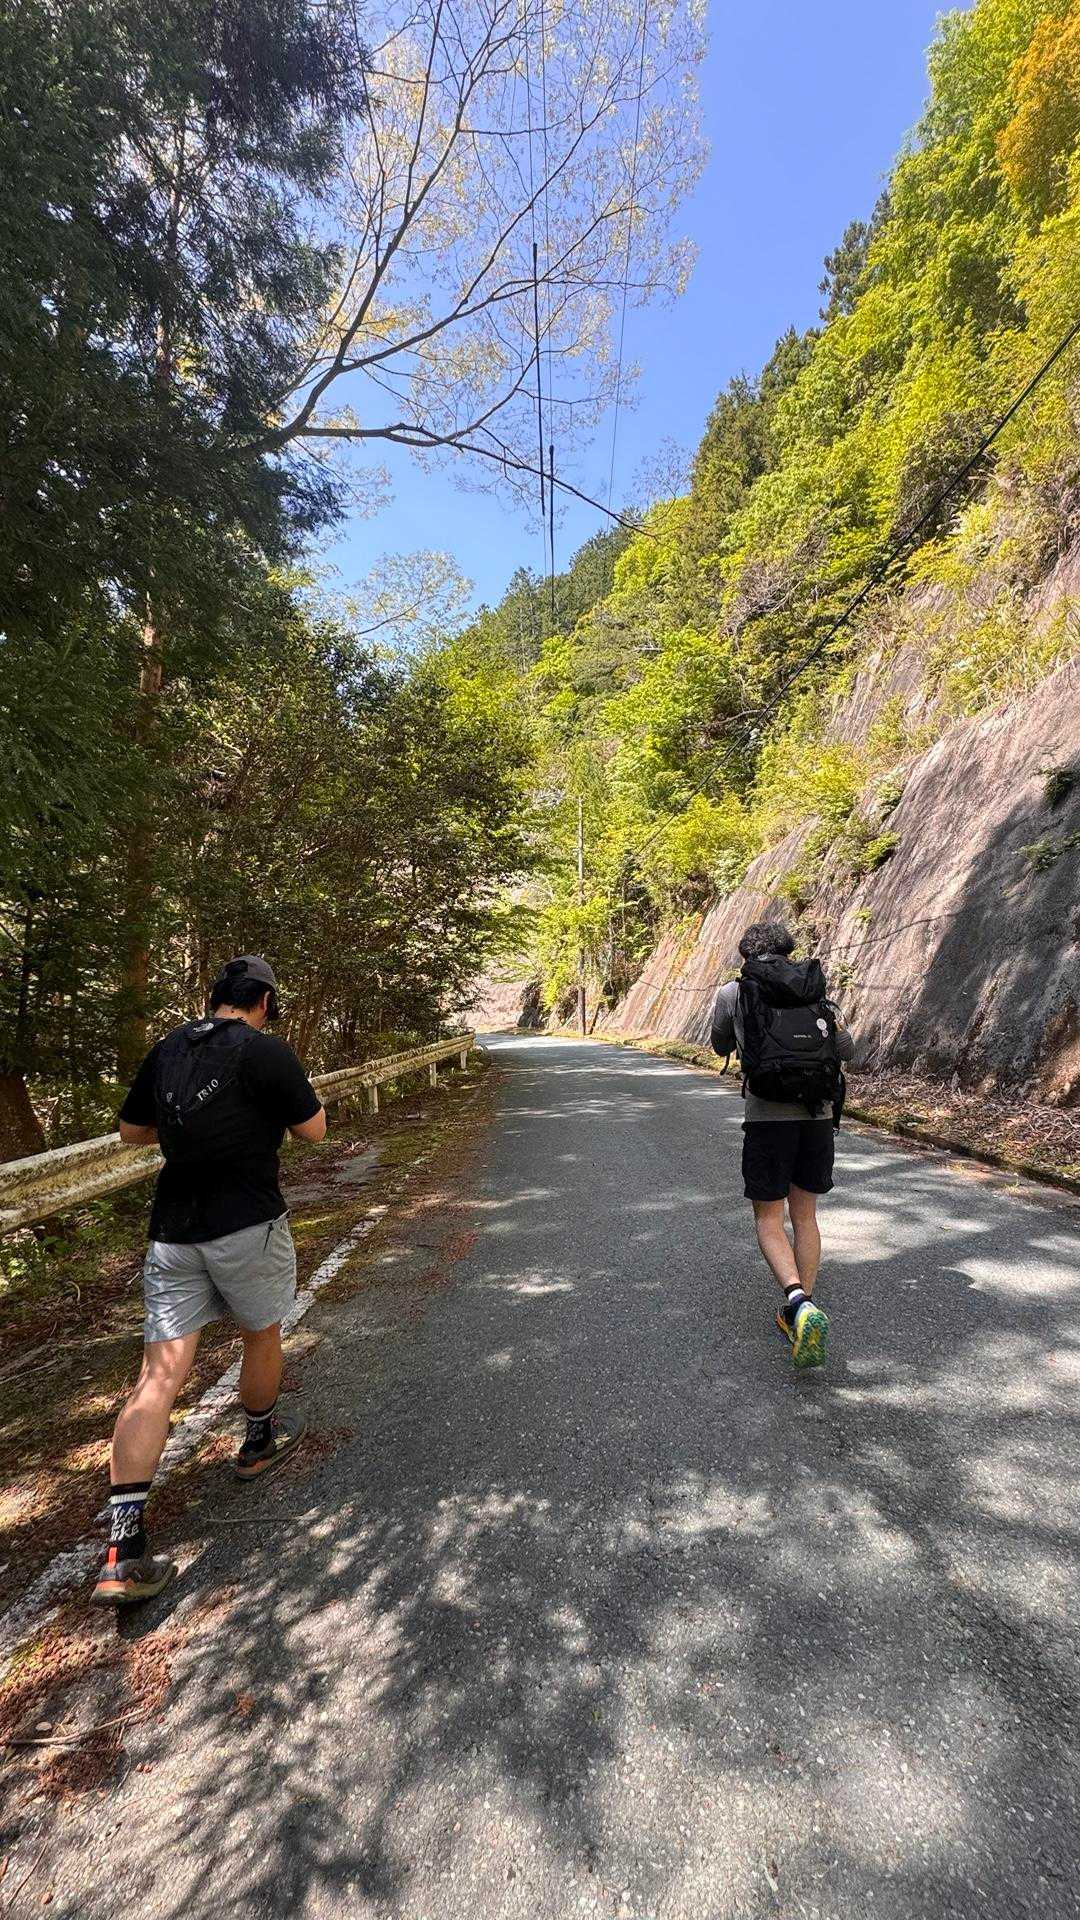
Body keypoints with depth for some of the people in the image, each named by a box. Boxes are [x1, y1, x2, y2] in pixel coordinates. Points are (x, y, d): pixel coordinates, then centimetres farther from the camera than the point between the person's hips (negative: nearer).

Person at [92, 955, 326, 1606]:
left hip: (173, 1230, 5)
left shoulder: (166, 1050, 7)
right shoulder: (267, 1051, -11)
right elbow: (315, 1129, -3)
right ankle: (260, 1444, 43)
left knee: (159, 1378, 4)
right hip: (247, 1227, -4)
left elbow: (131, 1131, 18)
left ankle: (123, 1550, 1)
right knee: (263, 1337, 21)